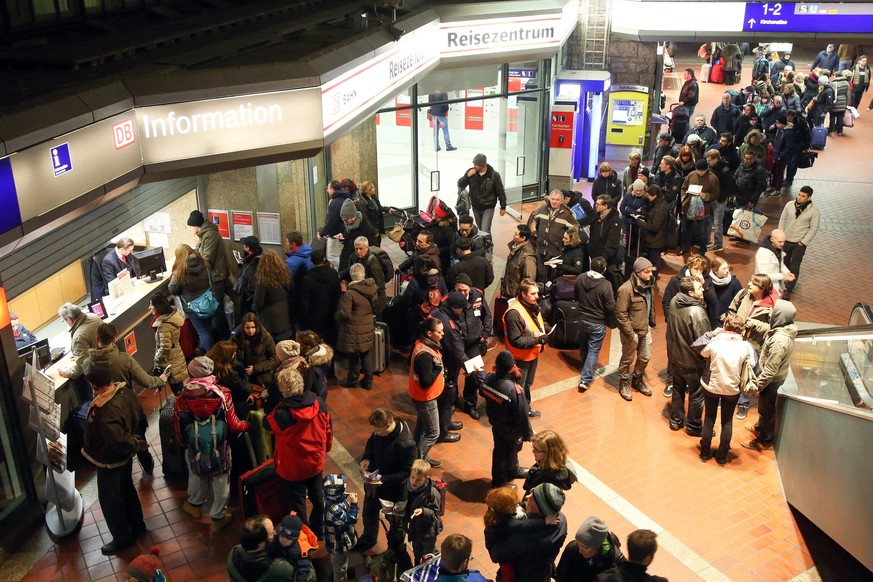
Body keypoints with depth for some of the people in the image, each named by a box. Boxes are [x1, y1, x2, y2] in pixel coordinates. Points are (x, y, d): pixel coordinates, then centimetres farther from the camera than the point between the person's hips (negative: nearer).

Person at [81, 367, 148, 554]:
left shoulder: (105, 411, -38)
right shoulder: (126, 391, -12)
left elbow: (119, 440, -37)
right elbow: (139, 415, 3)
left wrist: (138, 445, -20)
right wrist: (136, 440, 8)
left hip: (110, 460, -8)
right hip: (125, 456, 8)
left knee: (110, 498, 12)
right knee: (126, 489, 26)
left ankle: (123, 537, 28)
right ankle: (137, 525, 44)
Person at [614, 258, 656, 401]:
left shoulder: (647, 285, -1)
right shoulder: (626, 289, -25)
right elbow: (621, 314, -23)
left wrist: (651, 323, 13)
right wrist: (630, 333, -21)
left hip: (645, 330, 7)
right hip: (631, 331, -7)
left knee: (645, 357, 19)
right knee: (628, 359, 11)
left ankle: (638, 381, 42)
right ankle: (624, 384, 32)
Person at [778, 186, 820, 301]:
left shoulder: (814, 211, -12)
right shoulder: (789, 205, -4)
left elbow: (813, 229, -8)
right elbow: (783, 219, 5)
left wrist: (803, 242, -12)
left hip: (799, 244, -3)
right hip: (786, 240, 3)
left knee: (794, 267, -1)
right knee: (784, 263, 17)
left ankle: (788, 290, 9)